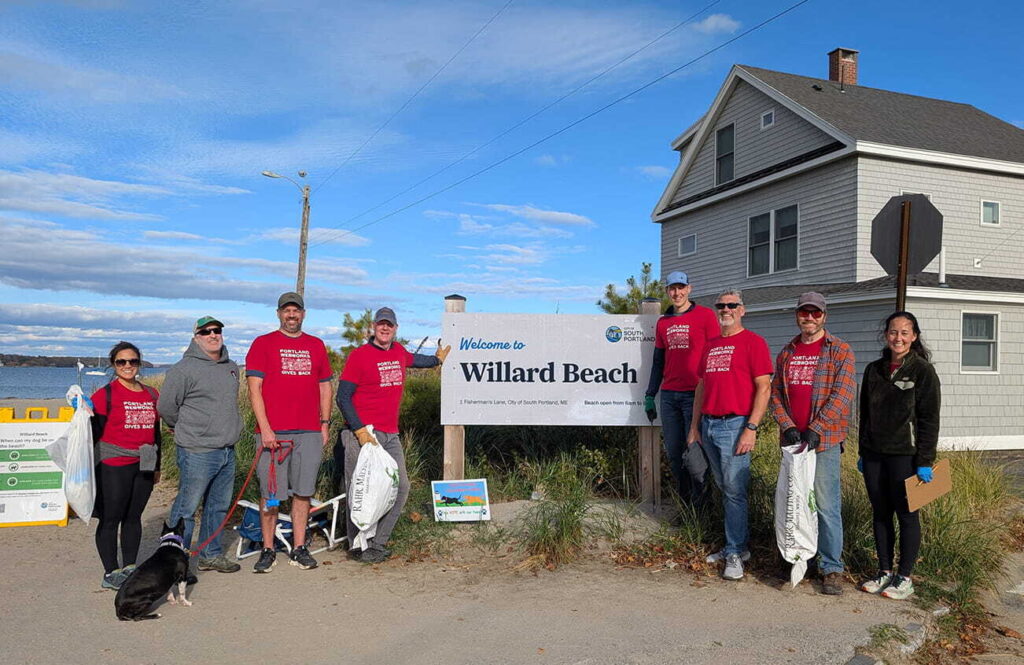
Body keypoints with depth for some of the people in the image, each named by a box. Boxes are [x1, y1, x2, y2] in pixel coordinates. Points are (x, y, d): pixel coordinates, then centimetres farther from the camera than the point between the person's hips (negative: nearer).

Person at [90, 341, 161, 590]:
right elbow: (94, 430, -5)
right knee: (111, 518, 2)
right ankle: (111, 572, 12)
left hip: (143, 466, 5)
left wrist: (157, 466, 20)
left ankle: (129, 567, 22)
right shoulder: (105, 394, -5)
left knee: (134, 516, 12)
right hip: (113, 466, -5)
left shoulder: (152, 394, 11)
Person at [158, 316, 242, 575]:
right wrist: (185, 430, 5)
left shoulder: (231, 367, 14)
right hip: (197, 452, -7)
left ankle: (211, 554, 27)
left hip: (228, 451, 7)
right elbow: (165, 406, -7)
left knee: (219, 506, 15)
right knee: (186, 508, -2)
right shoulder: (184, 369, -10)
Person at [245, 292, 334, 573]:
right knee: (270, 492, 1)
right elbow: (254, 388, -3)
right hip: (273, 431, -3)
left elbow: (325, 387, 18)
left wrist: (325, 424, 10)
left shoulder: (316, 345, 14)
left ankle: (299, 549, 16)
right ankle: (268, 550, 13)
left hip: (309, 433, 3)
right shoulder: (263, 344, 3)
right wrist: (265, 428, -11)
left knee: (303, 491, 7)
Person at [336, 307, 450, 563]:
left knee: (400, 488, 6)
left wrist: (438, 359, 54)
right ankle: (359, 547, 11)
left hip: (391, 436, 7)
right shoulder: (359, 355, -7)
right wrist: (360, 431, -17)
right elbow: (343, 397, -8)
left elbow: (414, 359, 39)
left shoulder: (398, 351, 12)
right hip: (363, 433, -7)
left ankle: (377, 543, 17)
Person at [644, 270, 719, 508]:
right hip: (669, 396, 5)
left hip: (696, 395, -5)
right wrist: (650, 395, 15)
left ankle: (700, 508, 9)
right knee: (673, 453, 7)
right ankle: (684, 504, 19)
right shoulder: (663, 323, 15)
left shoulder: (705, 315, 0)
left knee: (695, 454, -7)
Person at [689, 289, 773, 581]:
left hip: (735, 425, -7)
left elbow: (764, 387, -10)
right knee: (725, 489, 13)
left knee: (734, 490, -5)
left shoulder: (753, 342, -4)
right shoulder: (710, 346, 17)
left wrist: (751, 428, -16)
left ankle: (735, 553, 4)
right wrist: (695, 425, 15)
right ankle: (736, 545, 23)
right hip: (709, 425, 7)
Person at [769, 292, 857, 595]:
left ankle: (831, 567, 7)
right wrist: (787, 425, -5)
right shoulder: (786, 353, 13)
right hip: (792, 440, 5)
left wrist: (816, 429, -16)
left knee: (826, 505, -4)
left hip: (824, 440, -5)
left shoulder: (840, 351, -1)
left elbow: (843, 395, -10)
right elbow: (776, 393, 11)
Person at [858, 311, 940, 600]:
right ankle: (884, 571, 22)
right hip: (874, 454, 5)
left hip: (905, 455, -5)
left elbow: (930, 419, -8)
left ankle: (905, 577, 15)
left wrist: (924, 461, -12)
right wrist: (863, 452, 13)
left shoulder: (923, 371, -5)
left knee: (906, 514, 4)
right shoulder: (874, 370, 10)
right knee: (880, 514, 11)